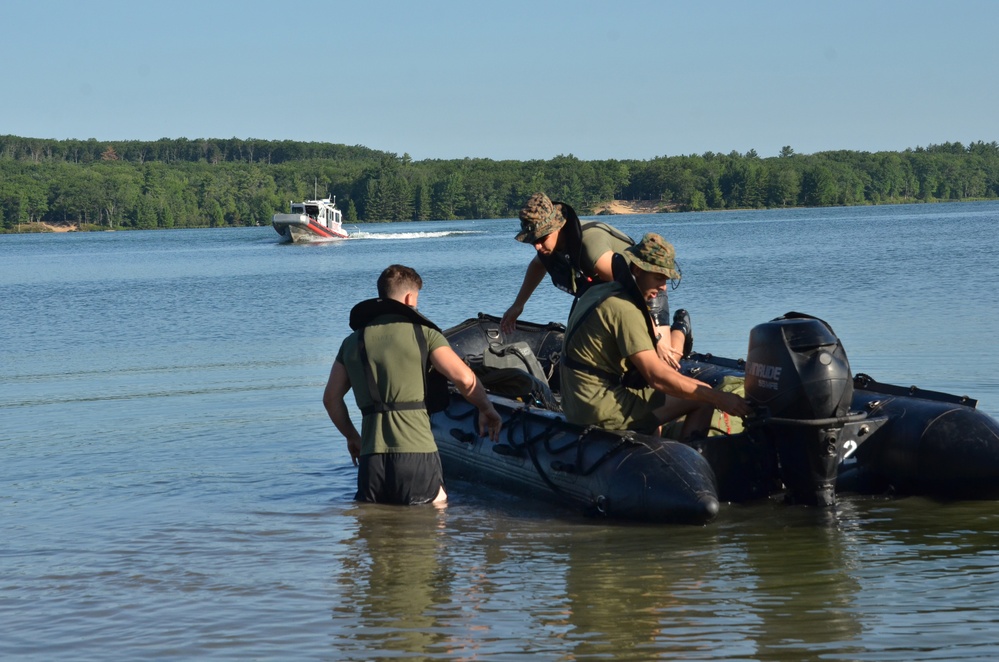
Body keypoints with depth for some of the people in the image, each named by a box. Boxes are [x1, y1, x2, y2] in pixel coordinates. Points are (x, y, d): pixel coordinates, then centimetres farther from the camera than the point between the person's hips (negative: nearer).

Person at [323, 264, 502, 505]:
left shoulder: (353, 342, 15)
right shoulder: (422, 332, 3)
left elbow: (331, 398, 16)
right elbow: (464, 378, -7)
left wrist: (351, 436, 31)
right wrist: (486, 408, 11)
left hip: (371, 457, 3)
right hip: (416, 453, -3)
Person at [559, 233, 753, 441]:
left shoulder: (598, 292, 12)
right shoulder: (624, 309, -18)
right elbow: (657, 376, -23)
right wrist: (718, 398, -22)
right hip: (602, 410, -10)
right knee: (703, 402, -10)